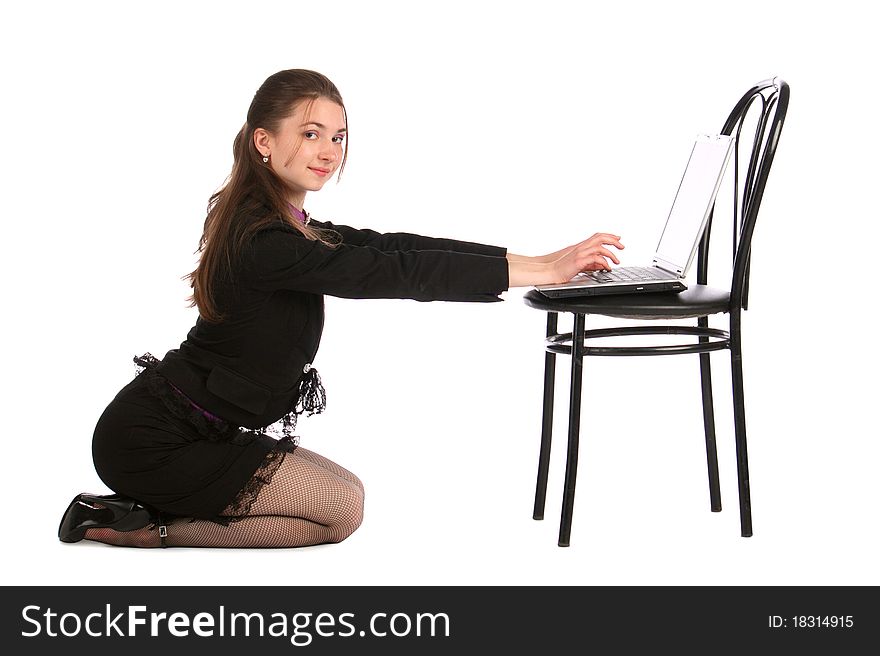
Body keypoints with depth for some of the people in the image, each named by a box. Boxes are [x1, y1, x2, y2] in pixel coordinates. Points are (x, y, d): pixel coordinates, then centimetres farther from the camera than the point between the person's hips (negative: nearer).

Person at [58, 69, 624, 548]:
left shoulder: (291, 228, 7)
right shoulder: (264, 242, -24)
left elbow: (390, 246, 1)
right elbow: (391, 273, -30)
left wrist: (533, 260, -7)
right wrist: (543, 271, -30)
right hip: (153, 439, -10)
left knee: (339, 495, 13)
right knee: (342, 508, -7)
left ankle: (149, 510, 12)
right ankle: (146, 530, -4)